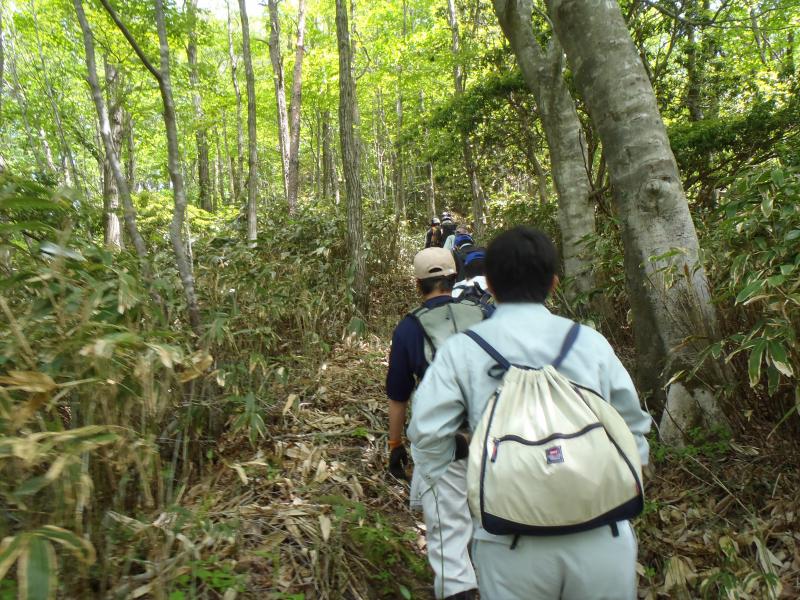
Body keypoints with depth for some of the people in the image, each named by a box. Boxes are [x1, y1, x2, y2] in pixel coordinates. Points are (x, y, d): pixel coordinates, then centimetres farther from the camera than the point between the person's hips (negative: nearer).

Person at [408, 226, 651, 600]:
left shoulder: (461, 350, -5)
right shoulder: (591, 342, 1)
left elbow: (428, 433, -8)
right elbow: (633, 428, 9)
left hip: (512, 543, -1)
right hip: (601, 536, 2)